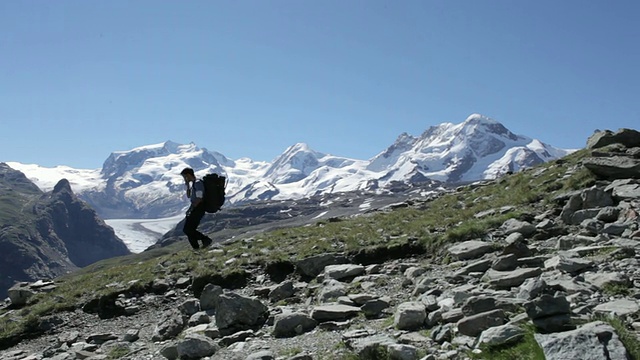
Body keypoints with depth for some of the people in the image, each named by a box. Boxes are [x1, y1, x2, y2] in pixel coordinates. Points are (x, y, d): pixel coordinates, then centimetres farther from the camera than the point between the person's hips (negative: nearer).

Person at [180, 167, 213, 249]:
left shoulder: (197, 183, -15)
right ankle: (196, 248, 13)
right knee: (189, 230, 9)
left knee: (187, 229, -10)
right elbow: (188, 196, 25)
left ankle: (206, 239, -7)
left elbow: (199, 199, -20)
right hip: (195, 208, 10)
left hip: (198, 208, -10)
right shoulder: (193, 183, 16)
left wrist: (191, 209, -15)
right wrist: (187, 185, 14)